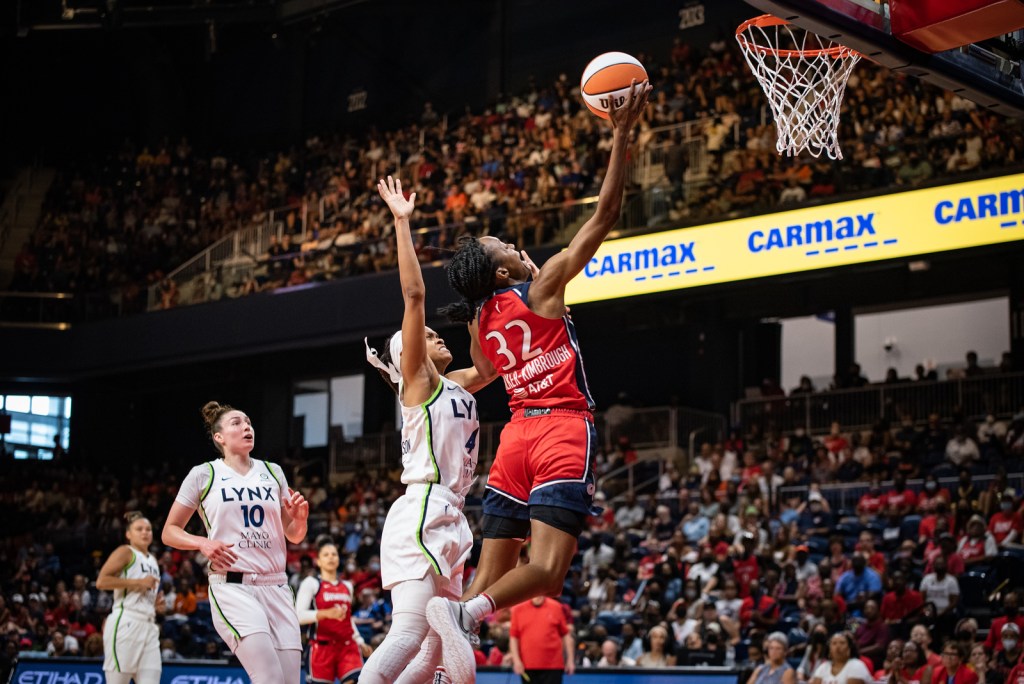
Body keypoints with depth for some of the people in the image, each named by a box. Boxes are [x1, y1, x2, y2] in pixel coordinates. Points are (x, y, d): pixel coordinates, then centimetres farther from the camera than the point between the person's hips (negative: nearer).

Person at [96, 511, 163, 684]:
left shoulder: (153, 561, 23)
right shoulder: (125, 552, 0)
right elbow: (101, 582, -14)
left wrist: (158, 605, 13)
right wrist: (138, 582, -14)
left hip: (148, 626, 7)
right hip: (126, 624, -7)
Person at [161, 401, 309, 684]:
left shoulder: (273, 472, 15)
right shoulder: (204, 474, 4)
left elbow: (294, 536, 21)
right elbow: (169, 532, 7)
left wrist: (299, 518, -2)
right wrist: (203, 544, -12)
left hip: (275, 587, 5)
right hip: (232, 587, -5)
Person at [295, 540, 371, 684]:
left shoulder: (347, 586, 20)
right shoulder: (311, 583, 2)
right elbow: (299, 615, -10)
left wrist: (360, 642, 21)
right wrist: (326, 613, -24)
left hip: (348, 647, 4)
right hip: (322, 646, -4)